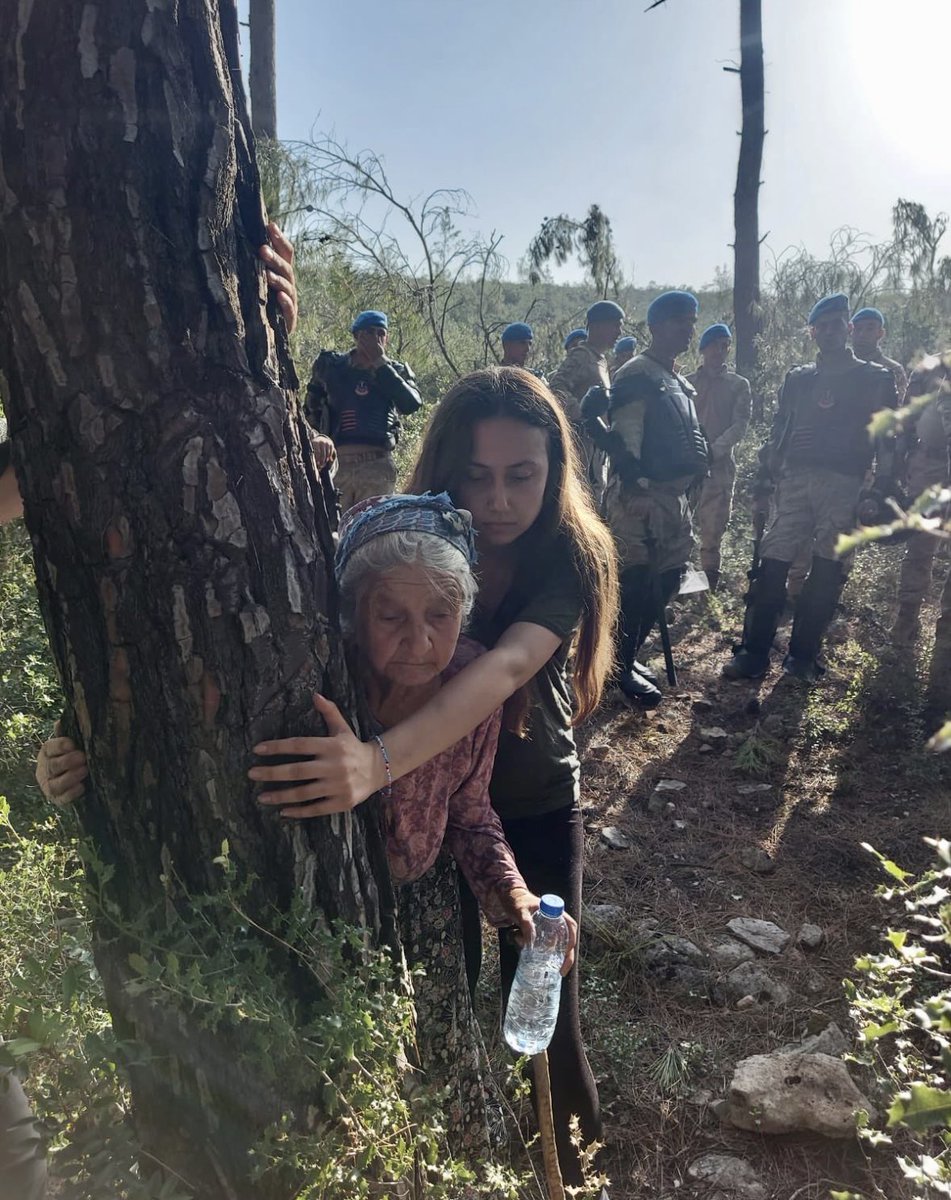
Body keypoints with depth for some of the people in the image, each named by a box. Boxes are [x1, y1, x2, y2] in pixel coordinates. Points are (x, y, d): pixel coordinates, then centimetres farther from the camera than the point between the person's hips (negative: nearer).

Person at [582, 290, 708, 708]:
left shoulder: (679, 381, 19)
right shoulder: (636, 376, -10)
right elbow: (625, 436, -18)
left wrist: (694, 476, 19)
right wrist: (634, 487, -22)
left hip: (673, 495, 10)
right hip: (640, 496, -10)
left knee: (666, 578, 14)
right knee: (636, 582, -6)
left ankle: (627, 656, 27)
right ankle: (623, 668, 7)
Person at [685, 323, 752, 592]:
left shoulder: (738, 385, 11)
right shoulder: (686, 383, 13)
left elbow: (740, 425, 0)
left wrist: (714, 450, -14)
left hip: (719, 468, -1)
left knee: (712, 534, 0)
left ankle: (709, 590, 4)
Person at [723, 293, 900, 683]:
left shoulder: (875, 379, 8)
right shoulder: (798, 378, 16)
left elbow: (887, 437, 4)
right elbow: (779, 431, 18)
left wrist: (882, 489, -5)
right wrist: (766, 474, 8)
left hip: (843, 485, -2)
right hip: (794, 480, 2)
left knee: (827, 573, 0)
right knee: (771, 565, -5)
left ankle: (803, 655, 9)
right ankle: (753, 652, -1)